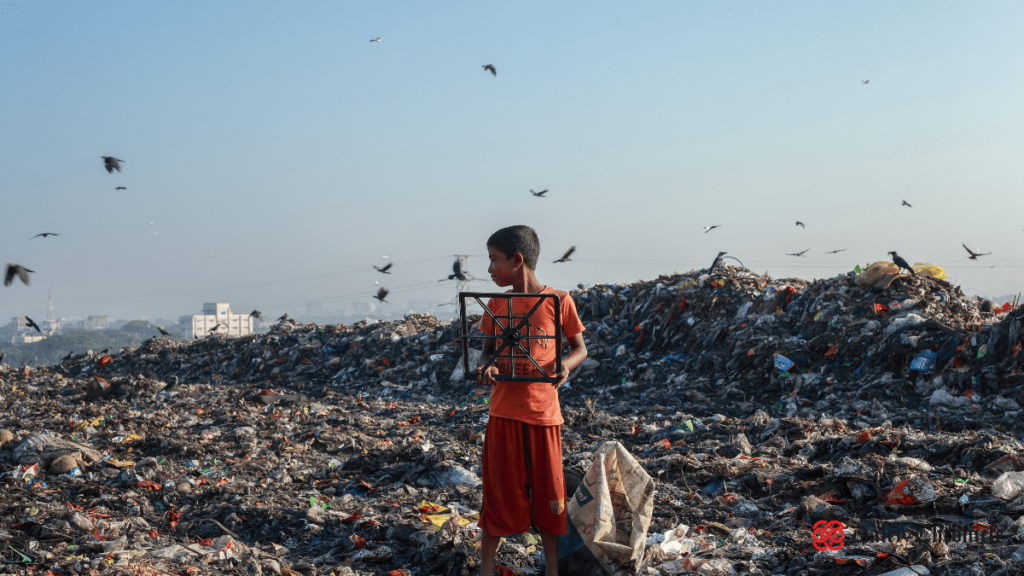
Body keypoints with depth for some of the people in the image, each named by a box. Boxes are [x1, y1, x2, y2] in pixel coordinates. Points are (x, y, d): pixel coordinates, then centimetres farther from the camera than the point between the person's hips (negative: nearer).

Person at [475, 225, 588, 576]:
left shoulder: (558, 301, -5)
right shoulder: (496, 305, 4)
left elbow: (580, 348, 3)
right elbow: (488, 350, 12)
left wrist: (565, 365, -19)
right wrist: (485, 367, -12)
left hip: (544, 412, -2)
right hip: (503, 412, 2)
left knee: (548, 496, 8)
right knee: (498, 496, 7)